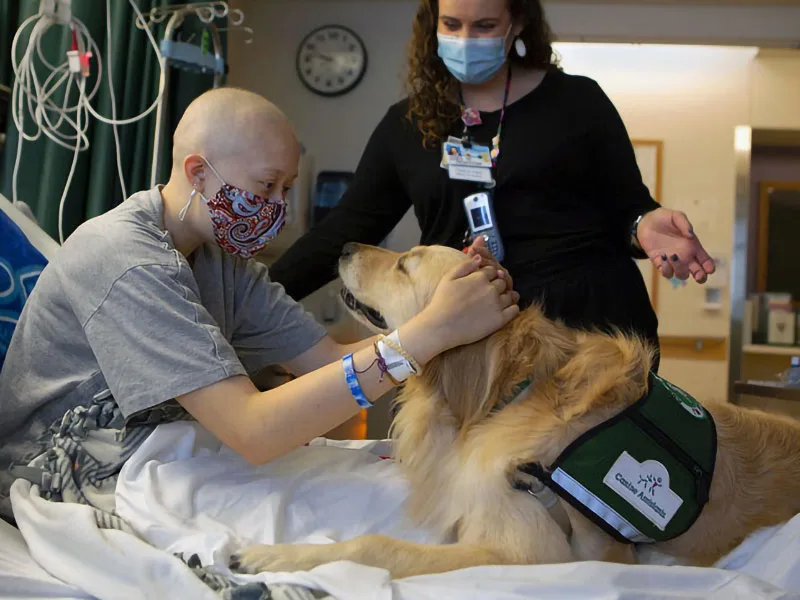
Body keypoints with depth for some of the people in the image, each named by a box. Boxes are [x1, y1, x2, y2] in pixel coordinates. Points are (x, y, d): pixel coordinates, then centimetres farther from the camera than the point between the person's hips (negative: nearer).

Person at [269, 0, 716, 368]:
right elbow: (347, 229, 10)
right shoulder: (407, 125, 9)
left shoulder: (577, 101, 2)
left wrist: (644, 227, -20)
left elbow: (626, 209, 5)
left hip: (596, 325, -1)